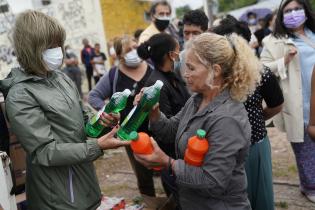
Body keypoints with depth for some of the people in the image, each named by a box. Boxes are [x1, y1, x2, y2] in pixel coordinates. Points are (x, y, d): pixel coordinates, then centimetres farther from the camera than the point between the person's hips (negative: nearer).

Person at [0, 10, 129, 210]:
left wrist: (99, 122, -9)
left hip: (83, 173, 7)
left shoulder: (61, 77, 3)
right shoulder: (20, 96, -20)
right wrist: (97, 146, -26)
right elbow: (46, 152, -21)